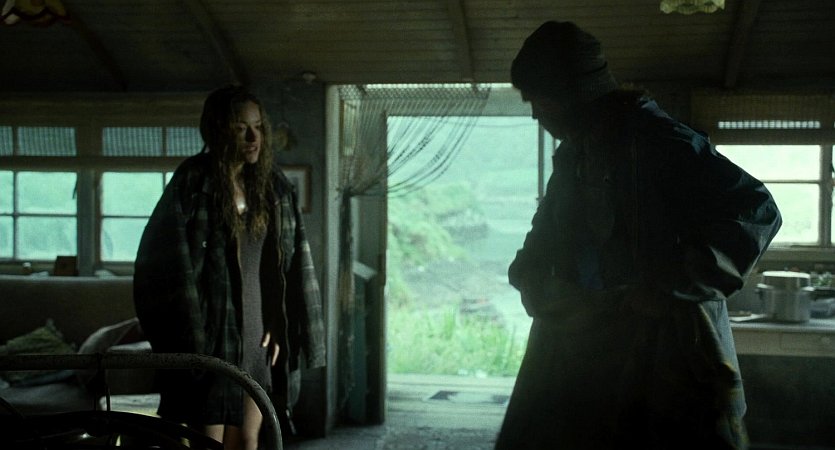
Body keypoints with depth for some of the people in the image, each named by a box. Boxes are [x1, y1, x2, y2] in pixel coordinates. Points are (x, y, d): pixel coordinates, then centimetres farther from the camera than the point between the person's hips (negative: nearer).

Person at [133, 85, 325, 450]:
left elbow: (293, 265, 9)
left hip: (257, 338, 5)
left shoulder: (273, 187, 7)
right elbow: (171, 264, -12)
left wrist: (279, 331, 4)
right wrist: (189, 340, -16)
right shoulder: (193, 184, -10)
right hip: (211, 336, -5)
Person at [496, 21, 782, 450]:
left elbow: (757, 211, -20)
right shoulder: (573, 153, 11)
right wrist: (527, 272, 8)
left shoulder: (654, 139, -15)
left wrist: (676, 283, -23)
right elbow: (550, 231, 28)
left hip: (664, 341, -8)